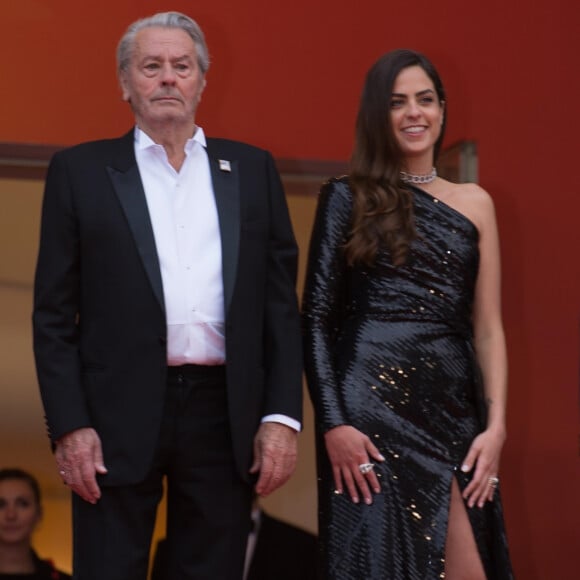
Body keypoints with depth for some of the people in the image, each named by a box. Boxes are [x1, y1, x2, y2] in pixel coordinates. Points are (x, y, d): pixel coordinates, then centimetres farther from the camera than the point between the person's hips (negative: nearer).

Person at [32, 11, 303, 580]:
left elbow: (280, 302, 9)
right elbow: (54, 313, 2)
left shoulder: (252, 169, 11)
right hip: (118, 416, -2)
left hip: (225, 415, 2)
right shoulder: (80, 170, 5)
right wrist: (69, 425, -7)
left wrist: (283, 415, 0)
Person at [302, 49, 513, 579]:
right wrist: (333, 422, -10)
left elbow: (487, 326, 10)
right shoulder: (347, 198, 3)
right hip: (370, 407, -3)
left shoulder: (473, 203, 12)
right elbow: (316, 317, -1)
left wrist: (496, 424, -1)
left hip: (453, 412, 3)